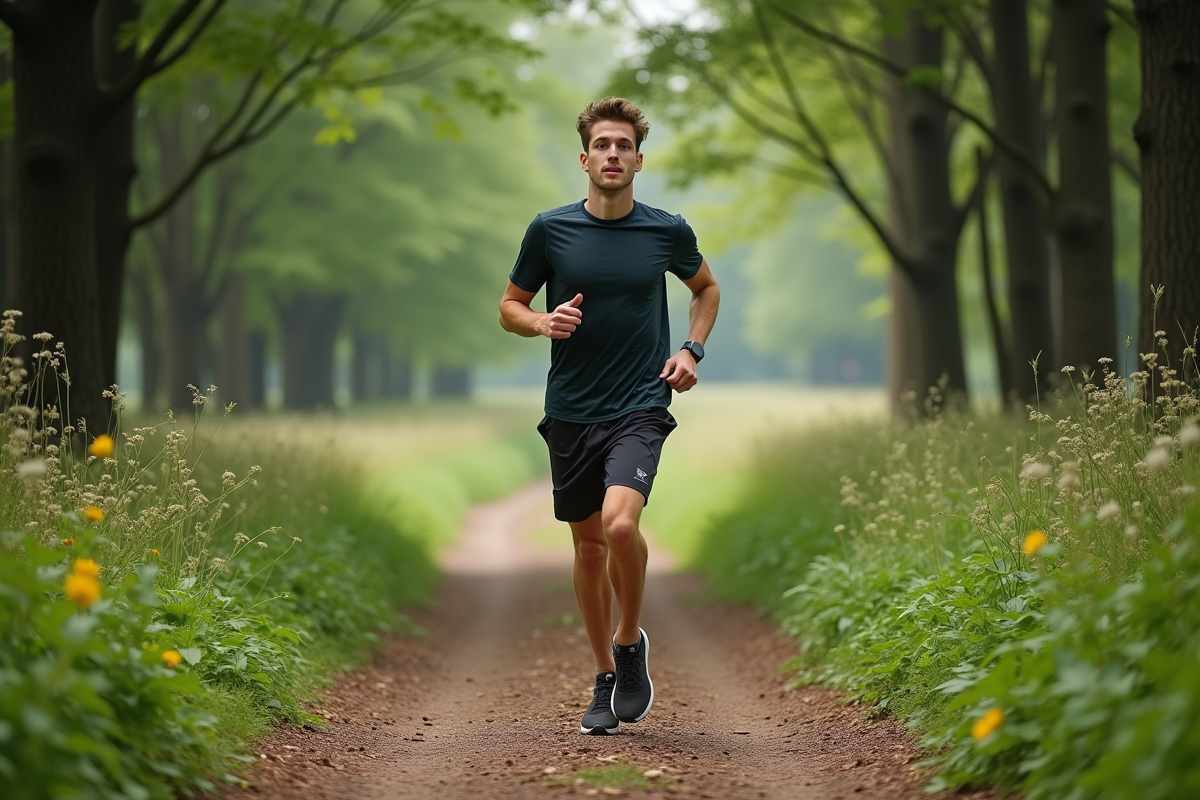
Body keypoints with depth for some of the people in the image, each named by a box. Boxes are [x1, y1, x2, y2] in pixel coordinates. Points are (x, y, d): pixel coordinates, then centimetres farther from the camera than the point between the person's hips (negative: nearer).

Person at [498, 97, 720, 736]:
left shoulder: (669, 232, -1)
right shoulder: (550, 229, -1)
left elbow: (706, 287, 19)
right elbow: (510, 307, 9)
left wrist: (692, 349, 3)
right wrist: (544, 323, -13)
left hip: (640, 406, -2)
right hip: (570, 412, 2)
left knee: (620, 524, -24)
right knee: (588, 545, 10)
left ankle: (630, 642, 2)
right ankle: (606, 680, 27)